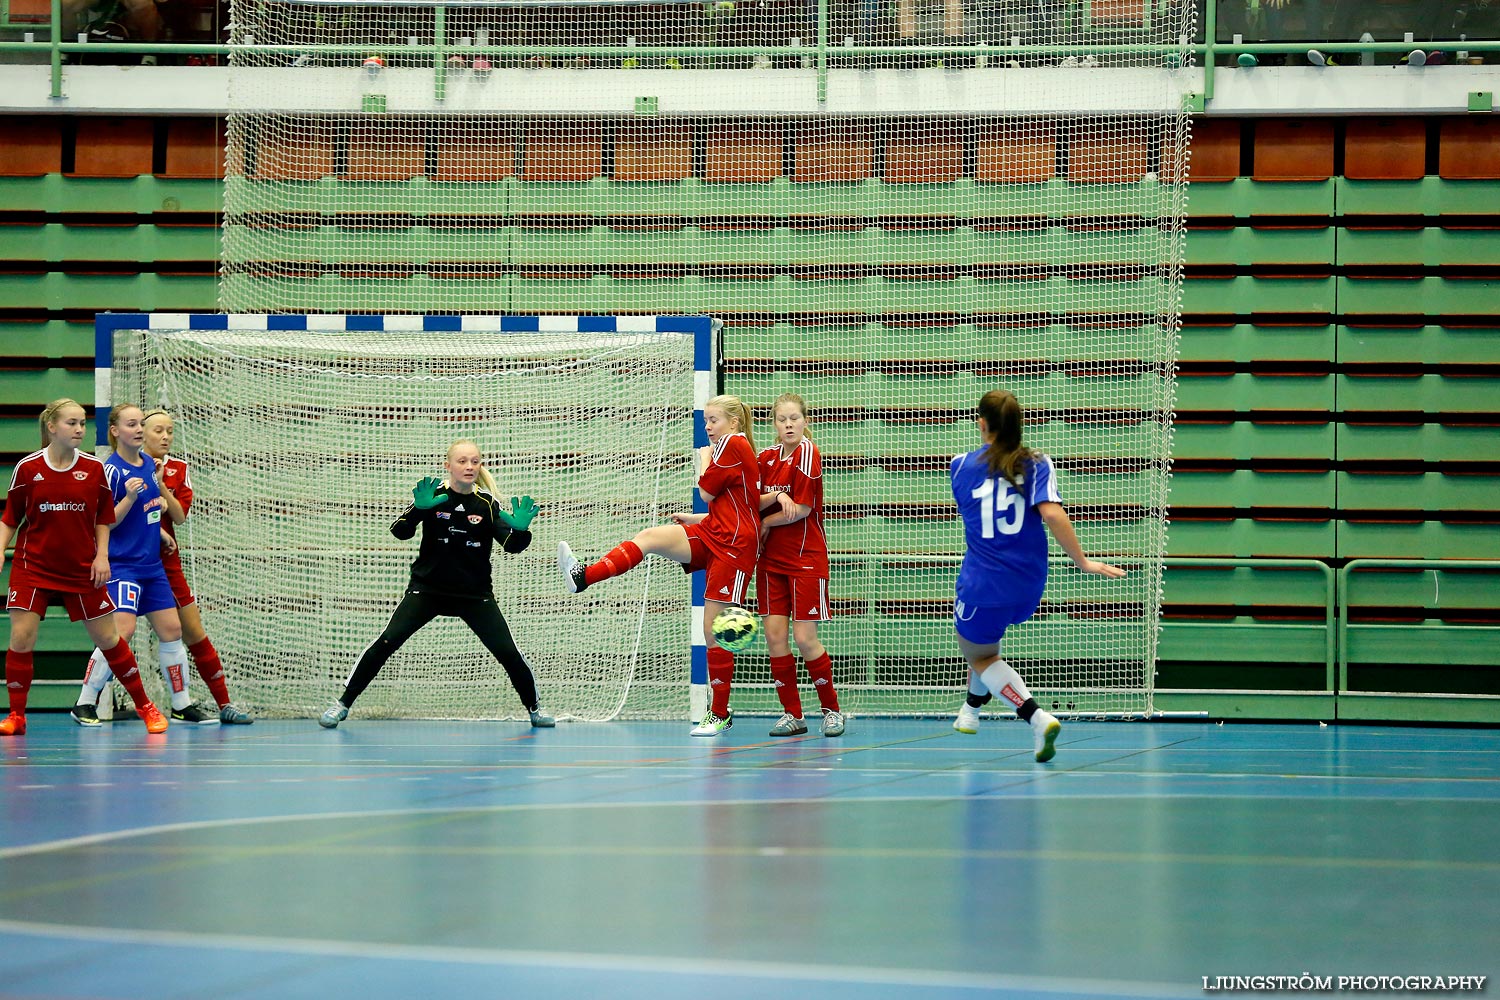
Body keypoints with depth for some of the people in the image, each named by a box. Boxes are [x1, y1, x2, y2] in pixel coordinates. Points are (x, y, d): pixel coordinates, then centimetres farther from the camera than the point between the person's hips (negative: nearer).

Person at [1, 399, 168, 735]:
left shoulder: (95, 468, -1)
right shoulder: (27, 468, -4)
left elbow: (103, 519, 8)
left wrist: (102, 556, -3)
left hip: (82, 570, 1)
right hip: (33, 566, -1)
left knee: (107, 638, 5)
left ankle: (145, 707, 19)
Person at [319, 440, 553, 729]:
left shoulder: (486, 503, -5)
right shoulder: (433, 494, -8)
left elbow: (511, 545, -10)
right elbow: (400, 532, -18)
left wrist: (520, 529, -33)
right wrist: (419, 508, -37)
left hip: (475, 594, 1)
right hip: (427, 589, -1)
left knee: (508, 652, -8)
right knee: (386, 643, -15)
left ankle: (534, 708, 16)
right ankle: (343, 704, -4)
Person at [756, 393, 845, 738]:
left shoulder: (807, 451, -9)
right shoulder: (767, 457, 9)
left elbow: (802, 508, -14)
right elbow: (753, 502, 1)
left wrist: (767, 522, -2)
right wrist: (776, 496, -19)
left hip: (806, 557, -6)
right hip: (772, 558, 6)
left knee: (805, 639, -7)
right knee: (774, 636, 0)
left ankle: (831, 709, 9)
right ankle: (792, 713, 9)